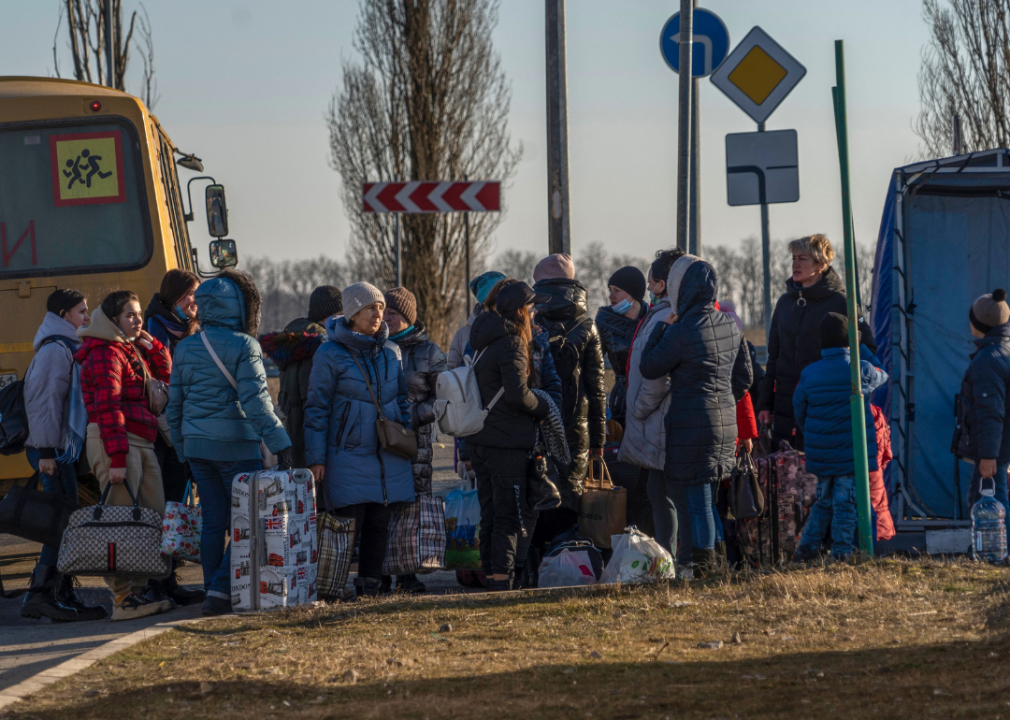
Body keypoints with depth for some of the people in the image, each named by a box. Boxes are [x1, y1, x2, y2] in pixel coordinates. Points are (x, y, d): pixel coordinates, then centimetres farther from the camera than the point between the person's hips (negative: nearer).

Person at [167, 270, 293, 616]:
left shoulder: (185, 348, 10)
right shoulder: (243, 346, -10)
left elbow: (174, 405, 13)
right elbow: (256, 401, -17)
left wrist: (182, 450, 21)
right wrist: (280, 444, -16)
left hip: (197, 446, 6)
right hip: (236, 446, -6)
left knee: (212, 522, 10)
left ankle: (213, 592, 10)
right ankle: (221, 589, -12)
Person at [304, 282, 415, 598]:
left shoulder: (389, 350, 10)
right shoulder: (330, 355, -5)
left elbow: (401, 398, 20)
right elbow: (317, 408, -4)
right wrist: (316, 458, -7)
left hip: (388, 454, 5)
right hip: (348, 452, -5)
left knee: (379, 524, 4)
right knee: (349, 525, -8)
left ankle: (370, 586, 11)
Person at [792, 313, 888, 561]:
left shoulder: (808, 374, -2)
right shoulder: (861, 370, -8)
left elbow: (799, 415, 7)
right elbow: (882, 375, 17)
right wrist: (860, 349, 26)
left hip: (820, 455, 3)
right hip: (853, 454, -3)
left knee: (823, 501, 17)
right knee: (846, 502, 1)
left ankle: (806, 547, 16)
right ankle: (841, 552, 0)